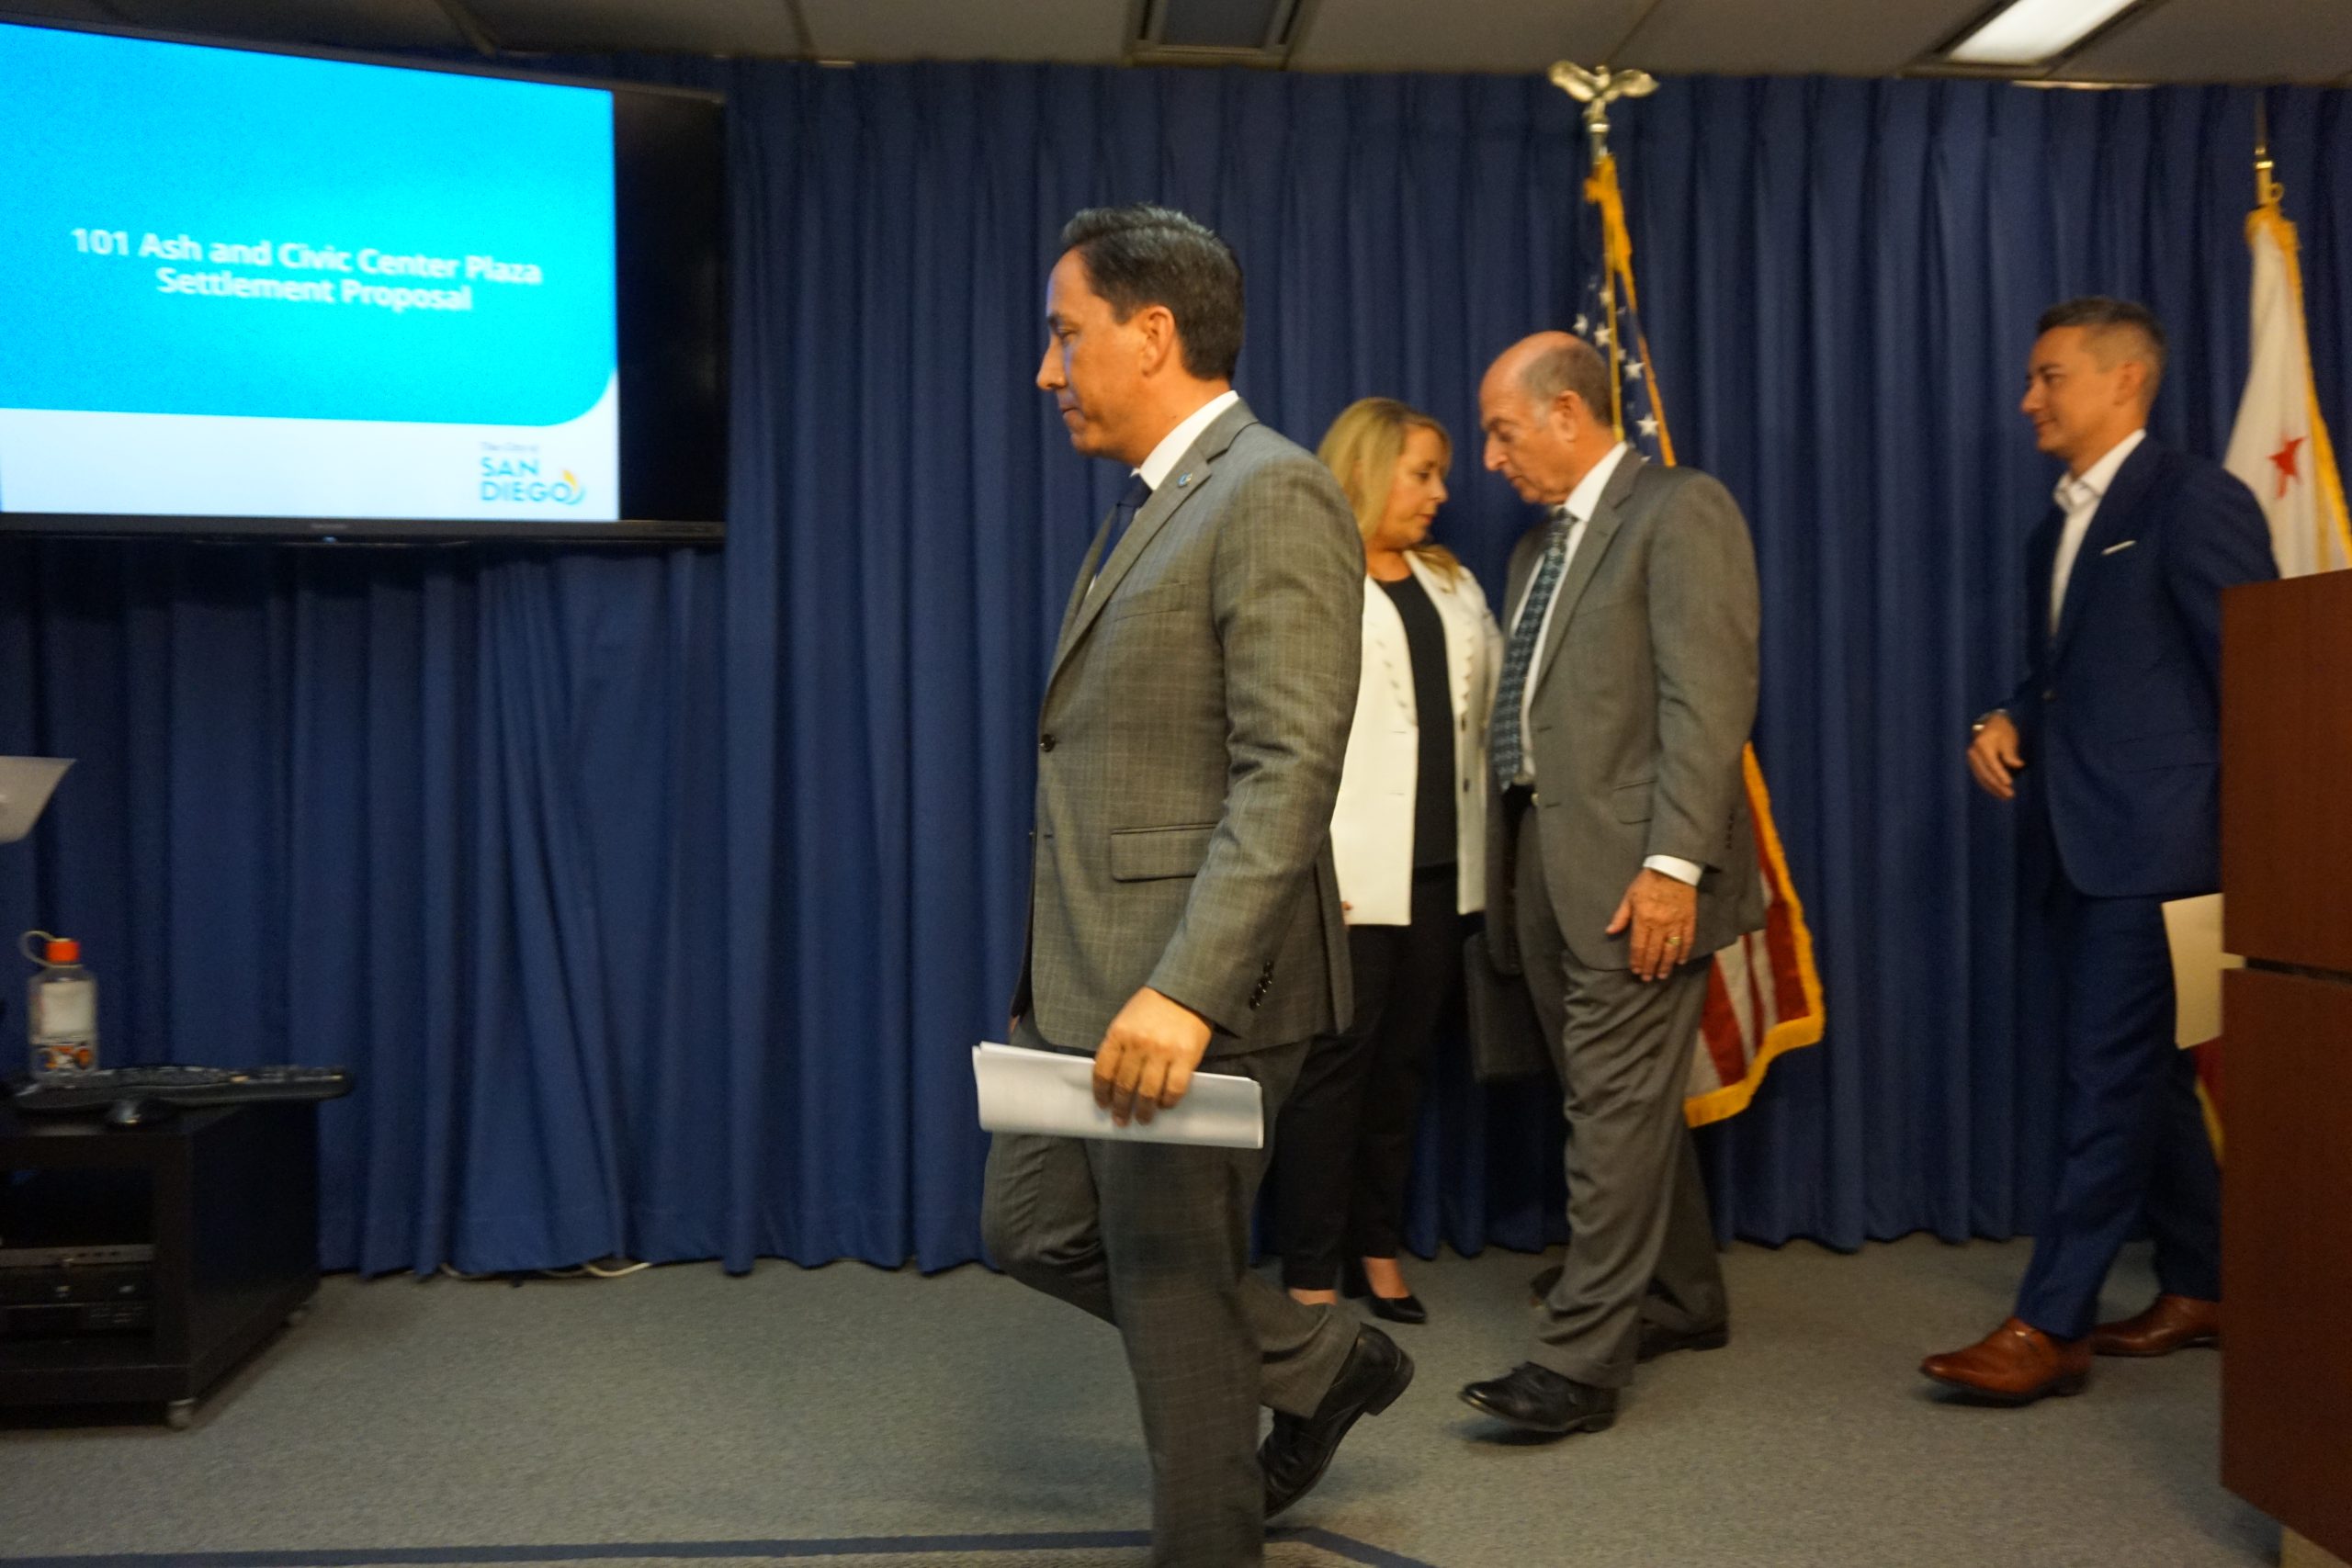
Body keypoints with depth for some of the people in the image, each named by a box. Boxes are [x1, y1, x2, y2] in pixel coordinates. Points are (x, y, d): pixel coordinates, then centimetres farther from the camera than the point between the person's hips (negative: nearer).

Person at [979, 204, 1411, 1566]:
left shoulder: (1274, 496, -15)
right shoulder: (1153, 506, 16)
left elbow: (1290, 773, -23)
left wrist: (1187, 993, -30)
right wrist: (1066, 973, 20)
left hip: (1195, 988, -10)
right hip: (1092, 976, 10)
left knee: (1172, 1297, 3)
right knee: (1035, 1230, 19)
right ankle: (1323, 1364, 33)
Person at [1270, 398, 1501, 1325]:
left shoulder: (1453, 585, 18)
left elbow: (1497, 699, 14)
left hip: (1441, 866, 6)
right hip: (1350, 868, -6)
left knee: (1403, 1062, 11)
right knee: (1335, 1064, -3)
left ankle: (1377, 1249, 22)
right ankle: (1310, 1276, 5)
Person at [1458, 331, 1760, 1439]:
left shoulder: (1682, 511, -6)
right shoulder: (1537, 546, 21)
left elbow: (1709, 698, -15)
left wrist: (1674, 862, -22)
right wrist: (1509, 868, 12)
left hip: (1631, 869, -9)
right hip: (1543, 859, 9)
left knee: (1615, 1109, -8)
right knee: (1616, 1100, 16)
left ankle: (1578, 1361, -5)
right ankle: (1682, 1302, 30)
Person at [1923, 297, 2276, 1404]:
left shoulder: (2193, 499, -8)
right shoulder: (2056, 531, 18)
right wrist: (2008, 724, 6)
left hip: (2152, 846, -9)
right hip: (2074, 850, 9)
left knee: (2110, 1079, -7)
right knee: (2144, 1077, 14)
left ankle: (2048, 1324, -5)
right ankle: (2199, 1289, 26)